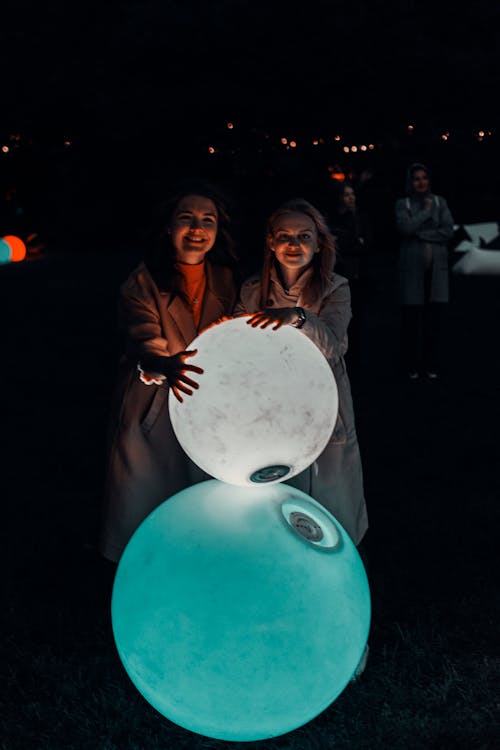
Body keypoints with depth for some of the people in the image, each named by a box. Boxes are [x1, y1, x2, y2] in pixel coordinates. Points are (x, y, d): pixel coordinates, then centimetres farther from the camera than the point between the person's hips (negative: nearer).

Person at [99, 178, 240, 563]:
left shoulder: (226, 280, 2)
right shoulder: (143, 283, -12)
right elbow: (145, 342, -27)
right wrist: (168, 366, -47)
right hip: (152, 413, -3)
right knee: (143, 503, 7)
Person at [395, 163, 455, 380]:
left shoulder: (439, 202, 11)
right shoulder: (402, 204, 6)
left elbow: (449, 231, 0)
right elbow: (405, 227, -12)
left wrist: (421, 234, -6)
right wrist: (426, 211, -4)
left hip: (437, 266, 2)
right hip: (412, 266, -2)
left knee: (436, 315, 0)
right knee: (412, 315, -4)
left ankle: (432, 365, 9)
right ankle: (412, 365, 6)